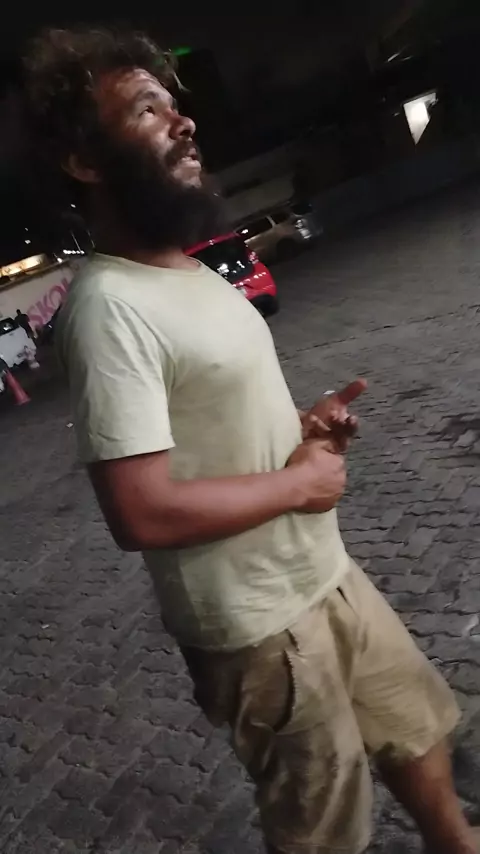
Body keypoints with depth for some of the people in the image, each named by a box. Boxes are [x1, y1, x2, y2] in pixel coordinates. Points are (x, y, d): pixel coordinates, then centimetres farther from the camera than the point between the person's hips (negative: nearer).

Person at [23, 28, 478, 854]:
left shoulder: (193, 273, 6)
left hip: (326, 572, 9)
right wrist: (299, 480, -19)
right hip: (260, 625, -8)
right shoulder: (108, 305, -25)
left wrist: (301, 422, -2)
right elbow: (142, 513, -31)